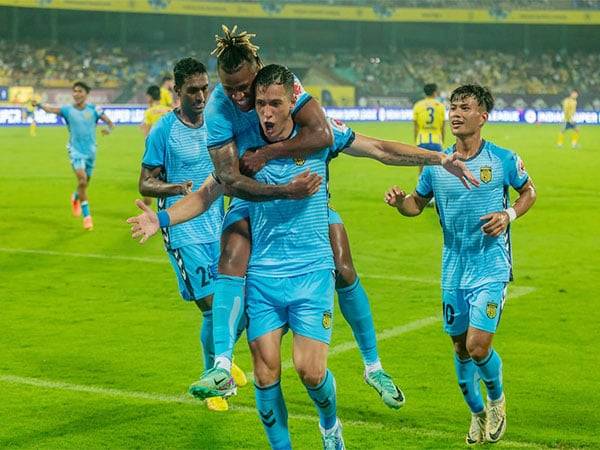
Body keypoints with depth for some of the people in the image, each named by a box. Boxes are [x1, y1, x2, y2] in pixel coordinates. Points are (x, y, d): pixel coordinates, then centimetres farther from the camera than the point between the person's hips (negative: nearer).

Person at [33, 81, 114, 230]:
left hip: (90, 151, 2)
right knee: (82, 180, -19)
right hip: (76, 150, -2)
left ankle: (75, 198, 48)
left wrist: (109, 129, -25)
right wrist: (39, 105, -39)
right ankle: (86, 216, -10)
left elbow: (110, 123, -1)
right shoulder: (68, 110, -5)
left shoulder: (94, 109, -2)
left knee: (85, 184, 13)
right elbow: (51, 109, -19)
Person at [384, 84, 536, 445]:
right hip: (454, 271, 4)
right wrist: (399, 201, -11)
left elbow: (529, 190, 10)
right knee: (461, 348, 11)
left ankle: (497, 398, 18)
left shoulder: (504, 160, -6)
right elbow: (417, 204, 12)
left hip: (492, 269, -3)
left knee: (478, 347, -14)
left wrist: (509, 215, -9)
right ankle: (478, 413, 35)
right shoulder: (435, 165, 1)